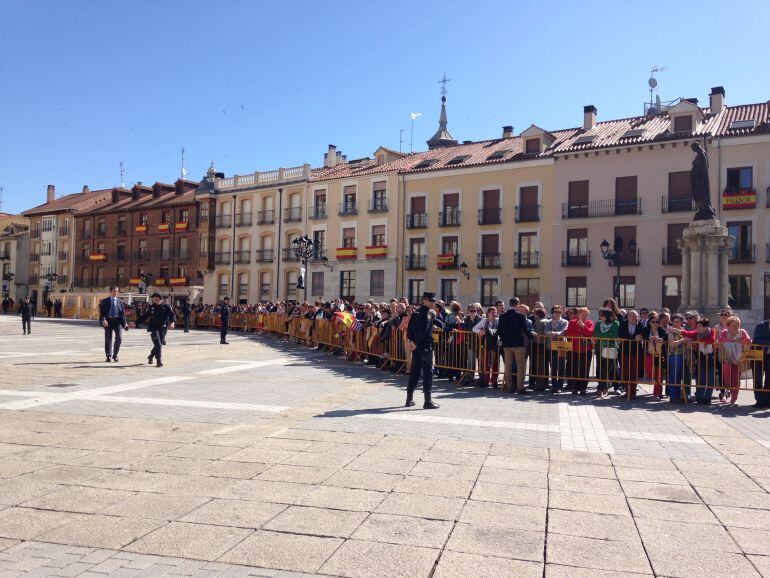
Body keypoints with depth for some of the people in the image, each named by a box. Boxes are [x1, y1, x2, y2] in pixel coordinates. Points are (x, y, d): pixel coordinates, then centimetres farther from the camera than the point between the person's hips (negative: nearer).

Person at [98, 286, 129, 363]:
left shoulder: (120, 301, 13)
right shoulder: (105, 301, 7)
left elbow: (123, 313, 11)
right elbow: (102, 312, 1)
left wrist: (125, 323, 5)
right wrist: (103, 320, -17)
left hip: (117, 321, 1)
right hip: (108, 321, -1)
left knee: (119, 338, -11)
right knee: (108, 339, 1)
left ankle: (115, 355, 4)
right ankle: (108, 356, 11)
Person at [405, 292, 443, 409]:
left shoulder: (415, 313, 12)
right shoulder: (430, 312, -11)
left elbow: (409, 329, 10)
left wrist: (411, 341, 3)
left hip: (416, 347, 7)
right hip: (426, 346, -7)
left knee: (414, 372, 13)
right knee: (428, 372, -2)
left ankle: (409, 399, 18)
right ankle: (428, 401, -1)